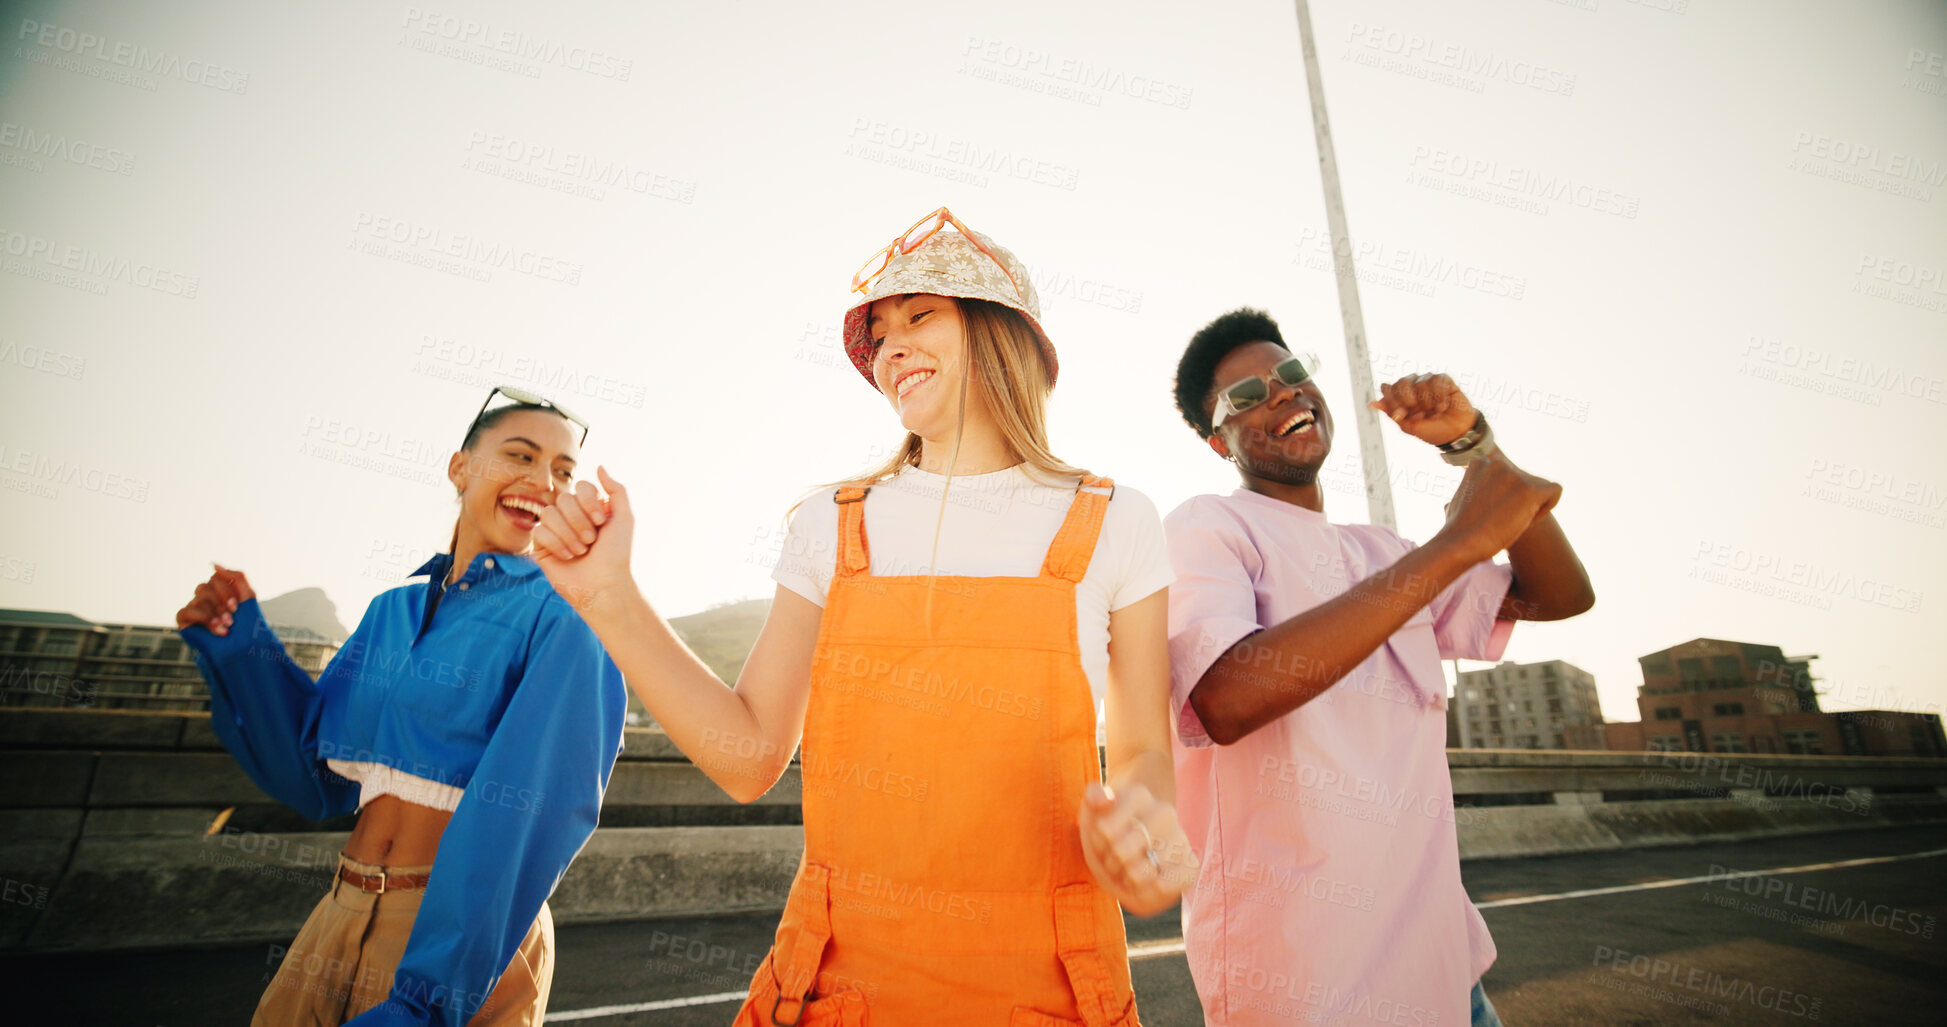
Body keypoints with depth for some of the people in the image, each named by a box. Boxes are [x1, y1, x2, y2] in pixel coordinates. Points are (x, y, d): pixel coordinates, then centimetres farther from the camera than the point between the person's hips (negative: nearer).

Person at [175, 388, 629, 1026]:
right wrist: (239, 647, 1)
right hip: (340, 916, 6)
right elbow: (321, 777, 10)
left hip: (464, 937, -5)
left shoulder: (562, 618, -14)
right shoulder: (393, 611, 6)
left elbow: (533, 809, -20)